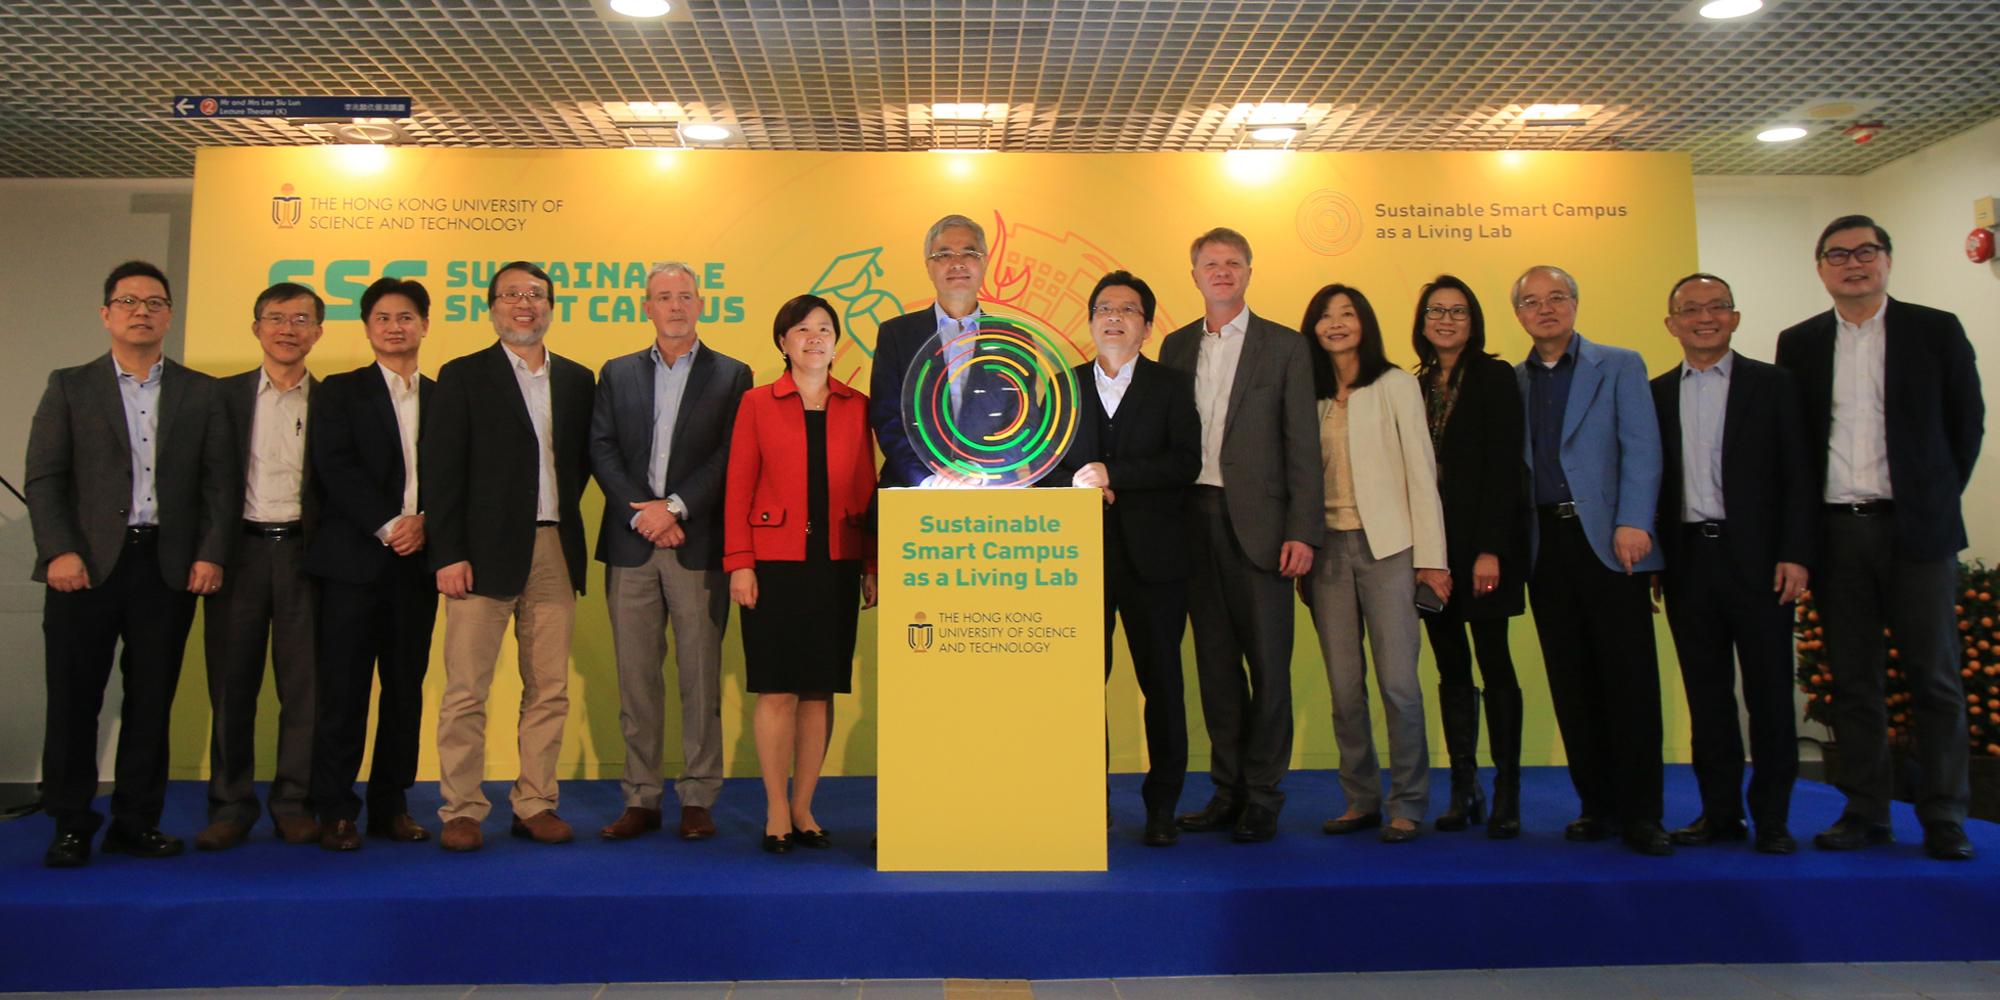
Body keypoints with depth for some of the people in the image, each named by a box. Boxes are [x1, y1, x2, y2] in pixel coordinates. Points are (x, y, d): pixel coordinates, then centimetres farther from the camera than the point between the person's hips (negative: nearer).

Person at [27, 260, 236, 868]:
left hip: (169, 567, 1)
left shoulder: (201, 394, 11)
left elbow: (220, 482, 6)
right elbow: (43, 478, 2)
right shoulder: (70, 387, 9)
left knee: (152, 701, 5)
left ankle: (136, 822, 14)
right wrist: (59, 551, -10)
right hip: (88, 564, -1)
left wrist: (210, 555, -4)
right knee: (74, 699, 2)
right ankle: (71, 826, 13)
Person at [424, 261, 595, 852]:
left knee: (549, 690, 5)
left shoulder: (577, 380, 14)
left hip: (555, 552, 3)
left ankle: (535, 804, 14)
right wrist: (448, 553, -9)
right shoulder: (463, 377, 5)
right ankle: (461, 811, 7)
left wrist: (562, 514, 1)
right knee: (466, 689, -2)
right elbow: (441, 471, -2)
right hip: (487, 552, -3)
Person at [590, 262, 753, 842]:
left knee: (701, 676, 1)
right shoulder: (617, 374, 15)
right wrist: (640, 514, -9)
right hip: (631, 545, 3)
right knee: (636, 677, 5)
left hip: (699, 546, -2)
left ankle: (698, 798, 10)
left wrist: (674, 506, -13)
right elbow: (602, 450, 5)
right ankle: (641, 798, 14)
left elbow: (731, 457, -3)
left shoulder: (730, 376, 7)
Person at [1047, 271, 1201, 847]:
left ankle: (1162, 807, 13)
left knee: (1161, 681, 2)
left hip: (1153, 556, -1)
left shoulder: (1173, 387, 7)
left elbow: (1186, 464, -7)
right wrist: (1078, 485, -11)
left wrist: (1112, 474, -14)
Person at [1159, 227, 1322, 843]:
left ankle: (1262, 799, 10)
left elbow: (1302, 445, -2)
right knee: (1215, 661, 9)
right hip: (1195, 520, 4)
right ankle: (1227, 791, 19)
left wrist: (1302, 531, -10)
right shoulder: (1177, 346, 13)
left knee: (1268, 662, 0)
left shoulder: (1284, 347, 2)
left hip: (1257, 522, -3)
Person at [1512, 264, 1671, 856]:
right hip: (1545, 544, 3)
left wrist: (1632, 523, -15)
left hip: (1607, 539, -3)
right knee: (1571, 682, 5)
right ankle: (1598, 807, 13)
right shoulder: (1512, 382, 15)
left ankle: (1640, 813, 4)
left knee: (1629, 677, -4)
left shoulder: (1619, 366, 8)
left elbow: (1641, 448, -3)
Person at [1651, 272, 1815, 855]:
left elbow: (1796, 476, -1)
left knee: (1768, 691, 2)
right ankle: (1720, 811, 16)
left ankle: (1772, 818, 12)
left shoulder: (1772, 385, 4)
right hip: (1688, 561, 2)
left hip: (1756, 558, -2)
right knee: (1706, 693, 7)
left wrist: (1795, 556, -9)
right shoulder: (1656, 394, 11)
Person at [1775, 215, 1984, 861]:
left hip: (1916, 529, -1)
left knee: (1934, 678, 1)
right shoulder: (1798, 344, 8)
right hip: (1835, 533, 2)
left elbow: (1966, 423, 8)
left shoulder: (1936, 330, 4)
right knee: (1853, 680, 6)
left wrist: (1935, 498, 5)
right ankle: (1865, 812, 14)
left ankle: (1944, 819, 11)